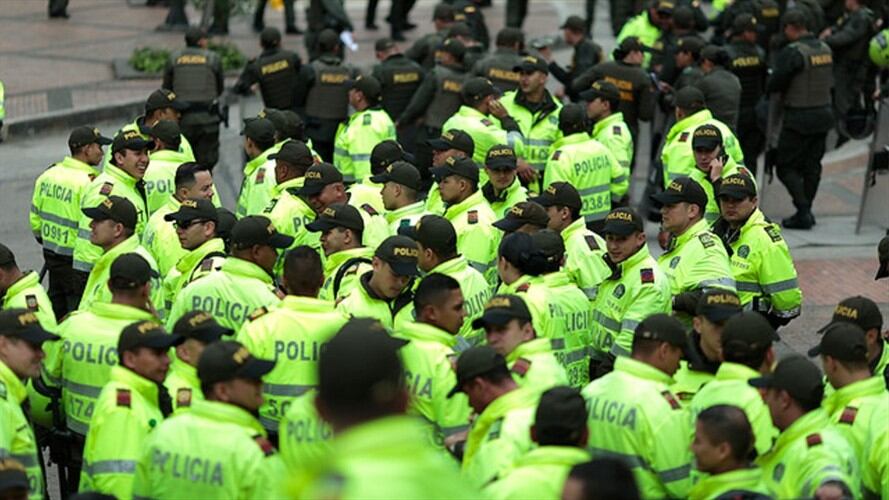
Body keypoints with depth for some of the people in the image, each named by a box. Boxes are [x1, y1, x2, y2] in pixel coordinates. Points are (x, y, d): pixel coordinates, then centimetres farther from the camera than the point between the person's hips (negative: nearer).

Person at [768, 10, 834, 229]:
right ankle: (805, 212, 19)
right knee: (812, 166, 14)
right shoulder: (825, 49, 6)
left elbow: (774, 85, -17)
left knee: (786, 166, 1)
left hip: (799, 118, -7)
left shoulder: (792, 53, -18)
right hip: (824, 113, 7)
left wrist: (769, 85, 5)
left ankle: (803, 211, -8)